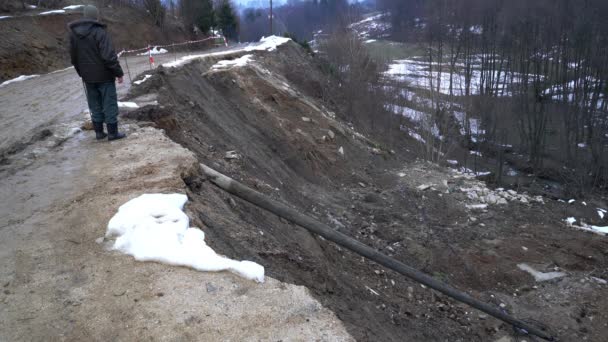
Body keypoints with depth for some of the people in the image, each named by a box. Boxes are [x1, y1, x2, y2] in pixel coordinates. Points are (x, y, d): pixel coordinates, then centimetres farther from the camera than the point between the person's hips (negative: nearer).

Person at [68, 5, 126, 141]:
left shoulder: (73, 33, 6)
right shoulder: (99, 32, -16)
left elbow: (73, 57, 13)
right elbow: (109, 56, -20)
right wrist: (119, 73, -12)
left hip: (88, 77, 6)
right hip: (104, 75, -6)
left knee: (95, 105, 14)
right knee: (109, 104, 2)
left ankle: (99, 132, 18)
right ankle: (112, 132, 5)